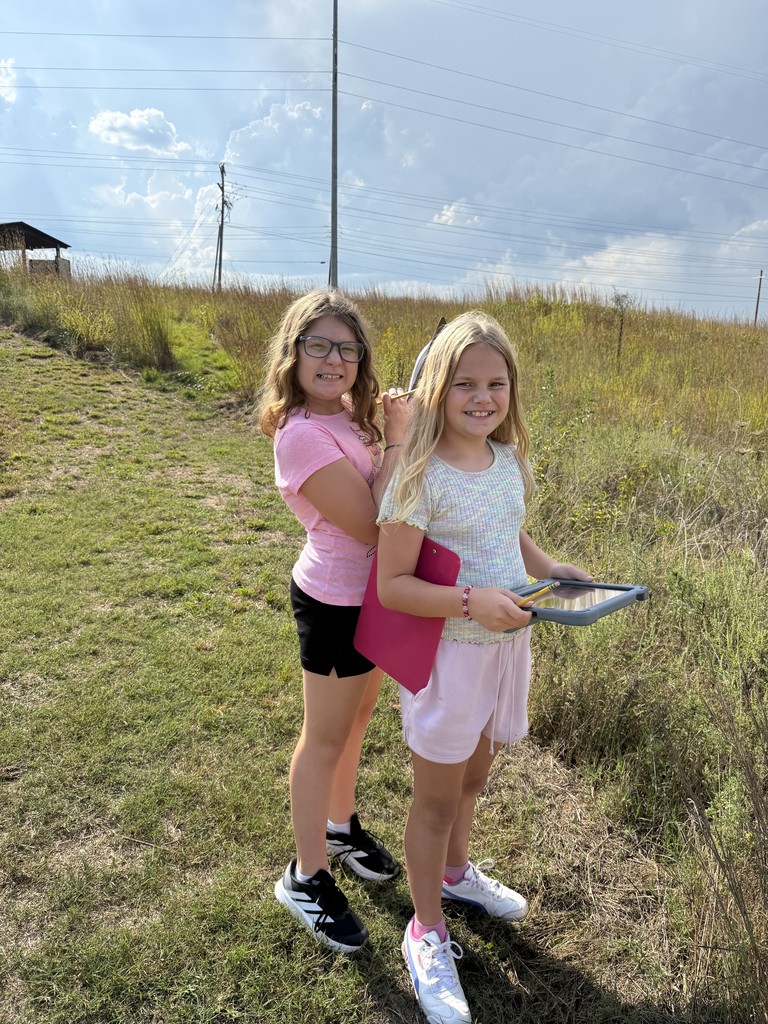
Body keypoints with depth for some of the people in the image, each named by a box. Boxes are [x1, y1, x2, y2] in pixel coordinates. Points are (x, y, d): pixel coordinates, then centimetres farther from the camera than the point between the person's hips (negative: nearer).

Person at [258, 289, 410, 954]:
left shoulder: (350, 414, 1)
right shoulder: (302, 433, -25)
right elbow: (373, 525, -28)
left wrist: (401, 426, -5)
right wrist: (397, 439, -24)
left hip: (371, 593, 8)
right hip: (336, 604, -8)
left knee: (356, 720, 24)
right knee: (326, 738, 9)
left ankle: (340, 825, 48)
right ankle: (307, 877, 31)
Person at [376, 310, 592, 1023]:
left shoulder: (508, 460, 0)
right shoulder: (420, 476, -21)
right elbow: (391, 584, -20)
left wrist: (549, 569, -2)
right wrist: (473, 601, -31)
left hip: (505, 644, 6)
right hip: (446, 651, -6)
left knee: (470, 776, 27)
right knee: (437, 800, 12)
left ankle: (455, 870, 56)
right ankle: (427, 933, 35)